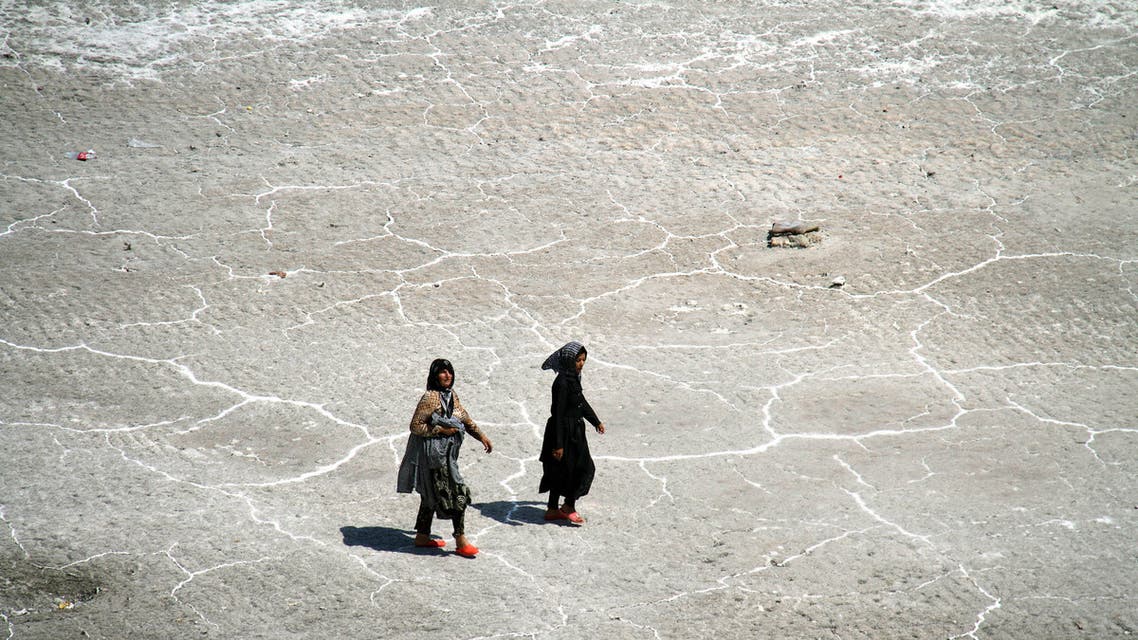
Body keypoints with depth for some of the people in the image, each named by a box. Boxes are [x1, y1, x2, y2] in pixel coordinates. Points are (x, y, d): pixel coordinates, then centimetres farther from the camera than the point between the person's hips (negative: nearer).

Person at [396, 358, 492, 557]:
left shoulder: (452, 395, 9)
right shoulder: (430, 398, -16)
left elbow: (466, 419, 20)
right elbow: (415, 426, -16)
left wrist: (481, 436, 14)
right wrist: (441, 430, -19)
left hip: (447, 452, 9)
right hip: (434, 453, -9)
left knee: (432, 495, 16)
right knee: (458, 494, -9)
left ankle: (422, 537, 26)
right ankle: (461, 542, -3)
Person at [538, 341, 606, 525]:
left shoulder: (573, 378, 6)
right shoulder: (562, 382, -22)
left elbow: (581, 402, 23)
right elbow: (558, 414, -23)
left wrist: (596, 422, 36)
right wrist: (558, 444, -24)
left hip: (574, 431, 9)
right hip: (565, 432, -9)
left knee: (560, 472, 16)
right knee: (585, 468, 1)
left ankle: (553, 509, 26)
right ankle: (569, 506, 14)